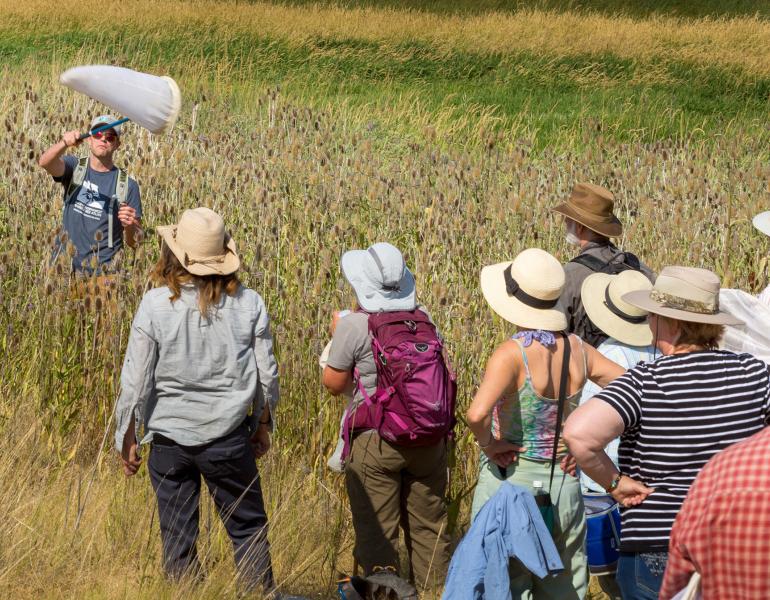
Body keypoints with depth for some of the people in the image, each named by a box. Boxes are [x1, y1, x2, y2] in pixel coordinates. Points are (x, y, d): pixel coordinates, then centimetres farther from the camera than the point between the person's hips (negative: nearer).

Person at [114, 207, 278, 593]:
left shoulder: (155, 305, -10)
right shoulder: (248, 303, -6)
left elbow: (136, 379, -7)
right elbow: (266, 374, 1)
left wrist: (128, 438, 5)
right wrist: (263, 424, 18)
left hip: (169, 436, 0)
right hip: (228, 435, 1)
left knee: (177, 536, 9)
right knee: (248, 529, 13)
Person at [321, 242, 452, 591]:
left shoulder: (353, 326, -14)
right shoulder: (423, 319, 1)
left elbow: (334, 384, -4)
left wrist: (336, 337, 10)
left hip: (376, 442, -5)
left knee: (377, 533, 4)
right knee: (428, 528, 16)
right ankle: (434, 590, 23)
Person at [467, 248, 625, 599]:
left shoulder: (512, 355, -18)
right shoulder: (577, 350, -1)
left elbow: (477, 414, -34)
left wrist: (487, 442, -13)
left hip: (511, 482, -5)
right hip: (565, 488, 5)